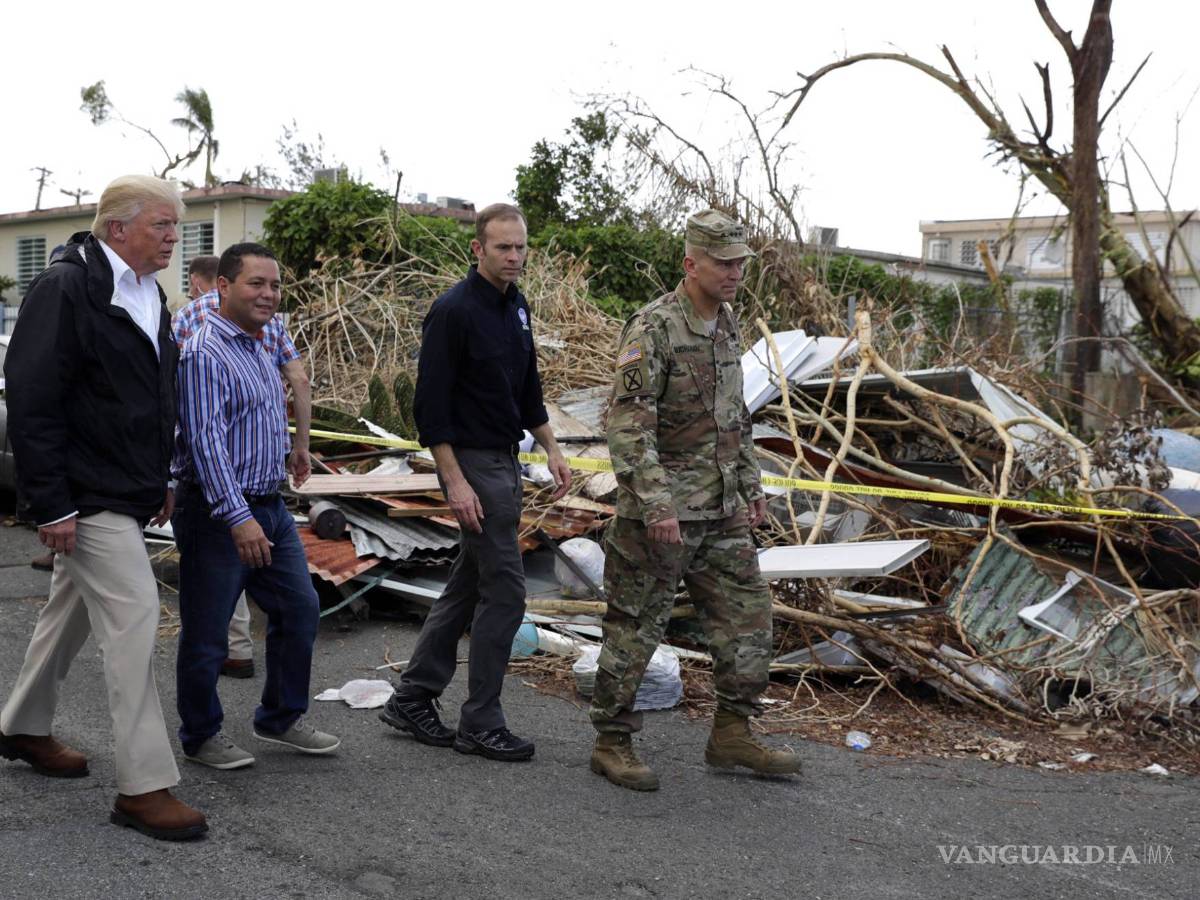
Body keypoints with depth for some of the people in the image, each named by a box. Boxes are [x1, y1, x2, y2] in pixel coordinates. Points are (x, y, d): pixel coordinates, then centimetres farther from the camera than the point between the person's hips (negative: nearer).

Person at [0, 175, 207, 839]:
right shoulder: (64, 288, -15)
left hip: (125, 491, 9)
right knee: (133, 616, -11)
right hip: (86, 496, -9)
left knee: (73, 610, 21)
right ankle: (144, 786, -4)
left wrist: (160, 481, 18)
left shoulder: (149, 294, 12)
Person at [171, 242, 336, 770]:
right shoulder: (204, 354, -17)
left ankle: (281, 718, 27)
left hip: (269, 507, 9)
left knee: (300, 609, 13)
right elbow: (205, 440, -24)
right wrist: (237, 517, -29)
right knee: (206, 633, 3)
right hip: (217, 513, -9)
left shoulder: (259, 350, 14)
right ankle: (201, 737, 20)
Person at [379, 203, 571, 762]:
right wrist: (455, 481, -21)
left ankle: (412, 698, 23)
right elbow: (431, 405, -18)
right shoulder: (453, 311, -15)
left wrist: (552, 449, 12)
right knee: (504, 590, -6)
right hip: (473, 463, -9)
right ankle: (480, 725, 6)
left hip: (505, 461, 9)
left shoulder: (517, 306, 11)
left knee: (469, 584, 13)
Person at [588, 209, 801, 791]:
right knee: (634, 629, 3)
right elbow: (627, 424, -22)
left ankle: (732, 736, 21)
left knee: (747, 616, 9)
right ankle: (612, 744, 16)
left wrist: (751, 484, 19)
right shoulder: (653, 329, -16)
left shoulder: (727, 324, 10)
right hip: (660, 510, -8)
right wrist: (655, 505, -27)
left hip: (721, 510, 8)